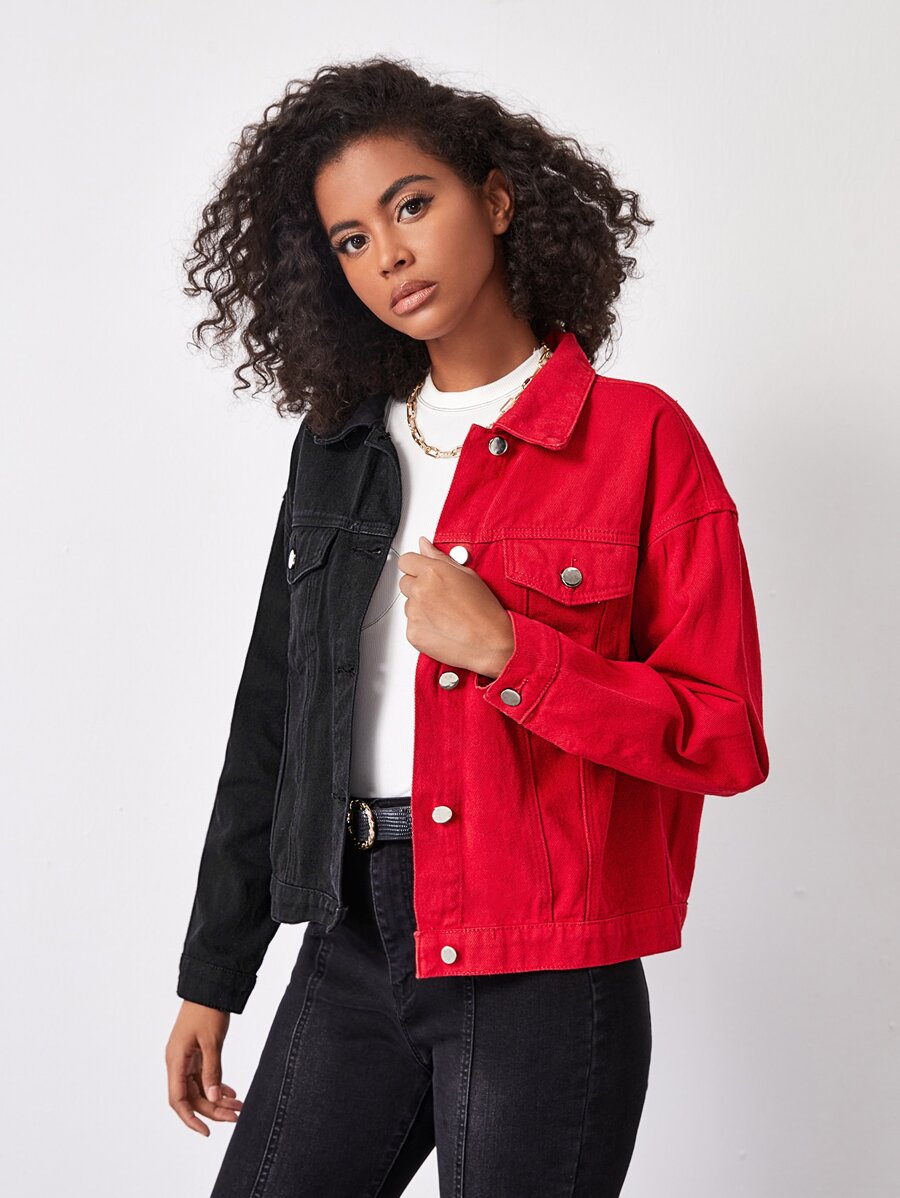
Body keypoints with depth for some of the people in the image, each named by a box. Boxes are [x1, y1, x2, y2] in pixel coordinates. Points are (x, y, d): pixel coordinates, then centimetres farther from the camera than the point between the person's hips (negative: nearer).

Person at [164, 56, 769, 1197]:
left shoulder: (638, 437, -5)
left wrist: (505, 650, -18)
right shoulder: (340, 444, 9)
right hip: (353, 949, 5)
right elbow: (272, 717, 12)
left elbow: (725, 739, -7)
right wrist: (212, 977, 14)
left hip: (544, 973, -4)